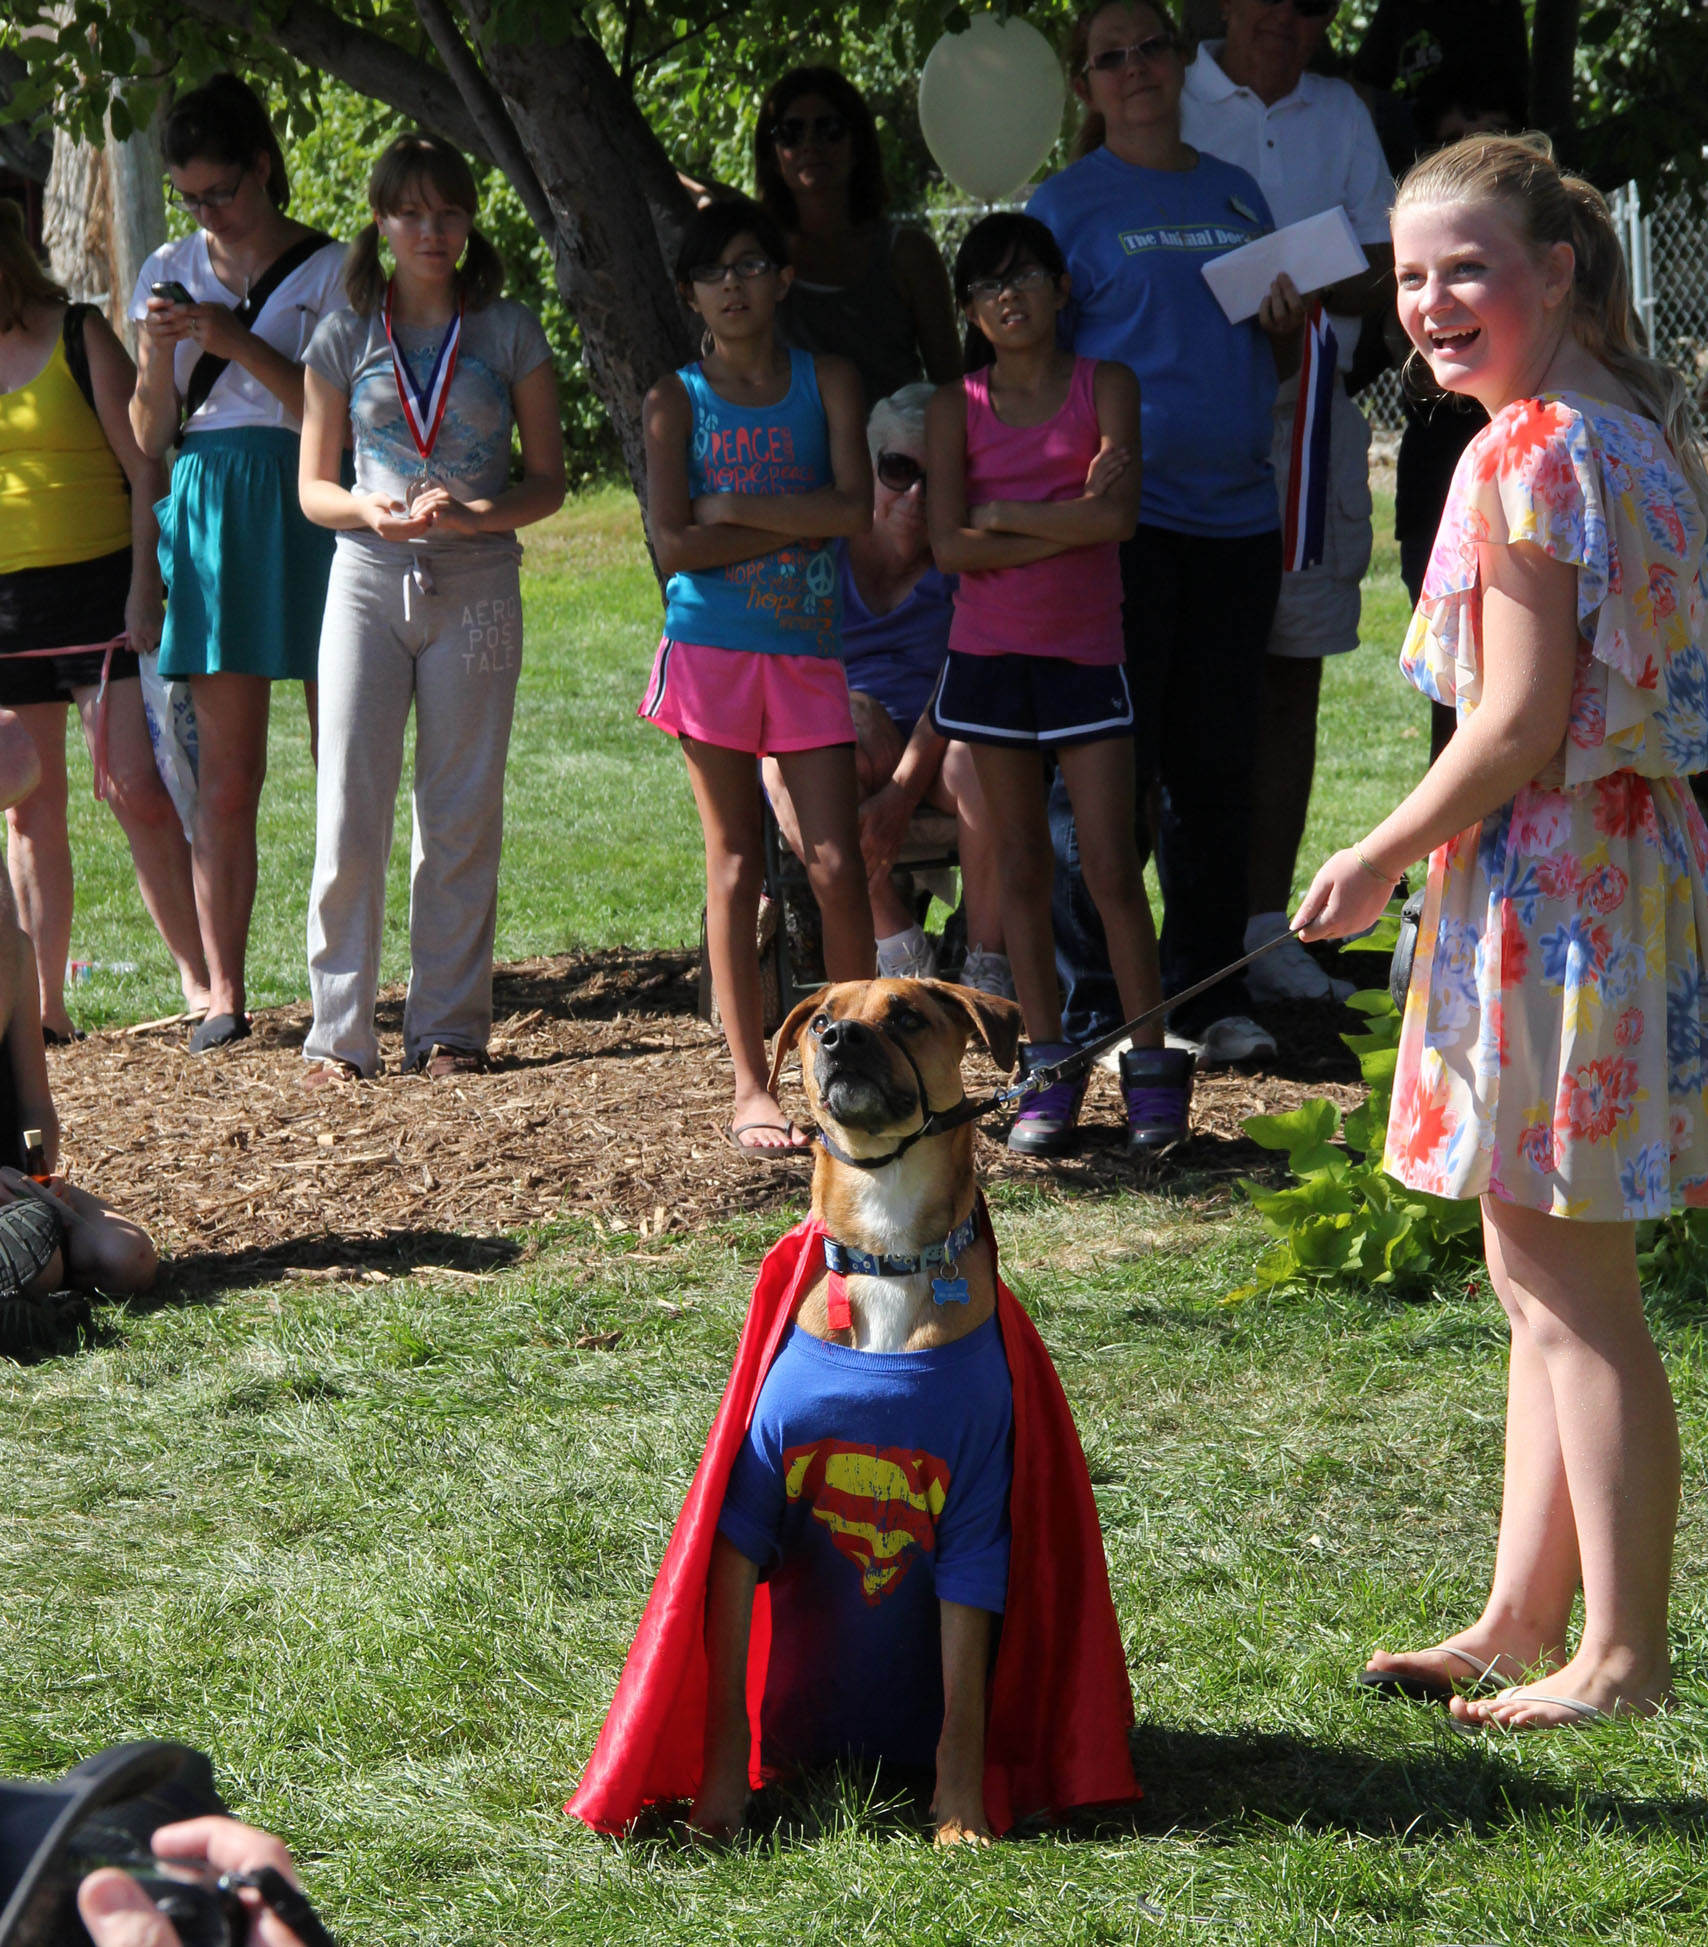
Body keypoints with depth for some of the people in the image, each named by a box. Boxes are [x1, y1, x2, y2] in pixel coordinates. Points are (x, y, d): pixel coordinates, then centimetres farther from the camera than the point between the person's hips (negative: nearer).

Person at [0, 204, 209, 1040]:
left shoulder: (79, 336, -1)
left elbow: (145, 469, -2)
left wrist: (143, 589, -10)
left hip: (98, 587, -4)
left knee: (138, 795, -9)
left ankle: (200, 981, -2)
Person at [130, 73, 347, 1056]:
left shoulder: (327, 269, 3)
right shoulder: (171, 274, 14)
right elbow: (150, 436, 13)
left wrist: (240, 345, -15)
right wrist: (162, 356, -6)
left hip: (308, 513, -3)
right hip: (208, 511, 3)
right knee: (224, 773, 0)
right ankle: (223, 990, 2)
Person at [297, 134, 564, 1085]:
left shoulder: (509, 331, 4)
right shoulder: (346, 337, 6)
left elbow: (550, 480, 5)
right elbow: (313, 486, 9)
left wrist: (475, 516, -14)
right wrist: (371, 510, -13)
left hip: (475, 587, 0)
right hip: (369, 581, 0)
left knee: (461, 817, 3)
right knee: (349, 815, -6)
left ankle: (451, 1025, 11)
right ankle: (340, 1031, 0)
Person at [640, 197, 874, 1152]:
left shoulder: (827, 382, 6)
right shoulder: (679, 398, 3)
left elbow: (854, 508, -9)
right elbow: (673, 544, -8)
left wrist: (732, 509, -10)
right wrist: (796, 525, -9)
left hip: (808, 648, 1)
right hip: (712, 646, -1)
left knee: (837, 869, -5)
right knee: (736, 868, 3)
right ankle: (752, 1088, 7)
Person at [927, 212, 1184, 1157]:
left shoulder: (1104, 386, 0)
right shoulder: (956, 407, 2)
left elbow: (1117, 516, -14)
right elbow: (950, 545, -8)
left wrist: (1003, 514, -10)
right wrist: (1065, 524, -13)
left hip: (1085, 654, -2)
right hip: (989, 657, 2)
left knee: (1110, 867, -5)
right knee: (1022, 868, 6)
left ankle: (1152, 1069, 2)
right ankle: (1048, 1069, 12)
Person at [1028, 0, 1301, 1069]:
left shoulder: (1236, 192, 16)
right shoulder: (1069, 202, 2)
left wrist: (1287, 326, 1)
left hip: (1235, 509, 5)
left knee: (1218, 762, 9)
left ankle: (1210, 993, 18)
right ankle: (1094, 1009, 4)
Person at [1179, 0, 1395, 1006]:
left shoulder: (1342, 115, 14)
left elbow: (1383, 273, 10)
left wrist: (1296, 287, -13)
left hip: (1309, 423, 4)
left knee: (1291, 678, 4)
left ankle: (1265, 925, 9)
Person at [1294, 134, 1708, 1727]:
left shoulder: (1526, 455, -17)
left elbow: (1521, 723, -20)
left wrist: (1378, 861, -8)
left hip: (1550, 879, -10)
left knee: (1567, 1288, -2)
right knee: (1545, 1277, 17)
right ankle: (1525, 1618, 26)